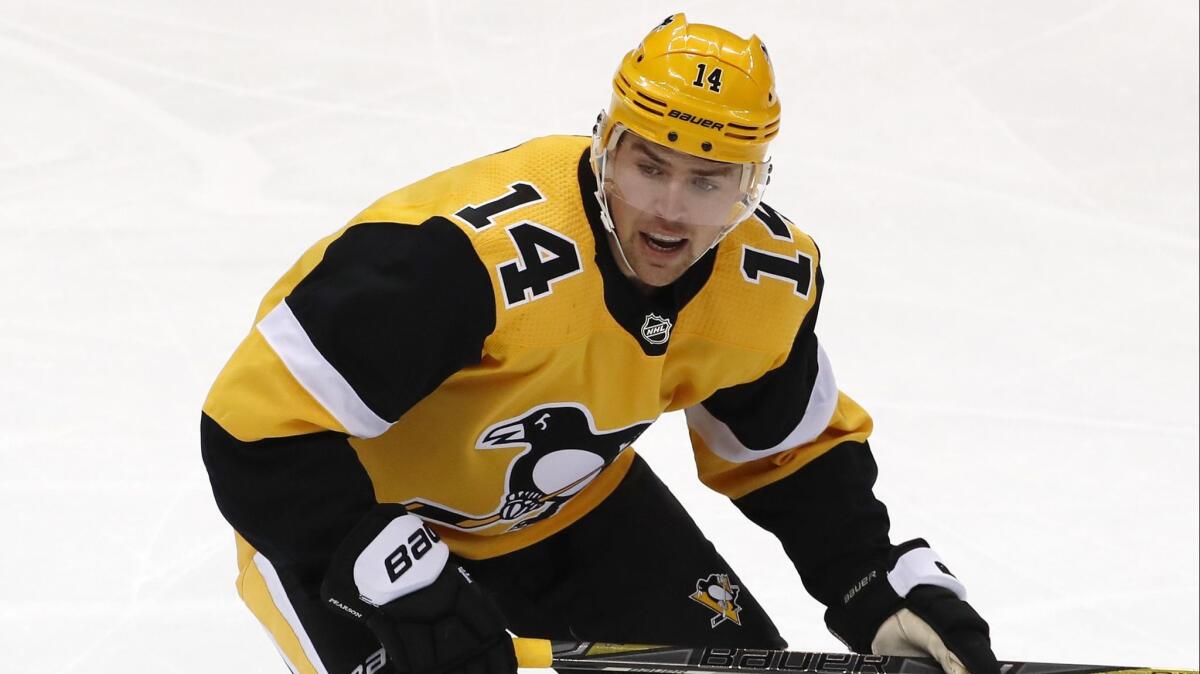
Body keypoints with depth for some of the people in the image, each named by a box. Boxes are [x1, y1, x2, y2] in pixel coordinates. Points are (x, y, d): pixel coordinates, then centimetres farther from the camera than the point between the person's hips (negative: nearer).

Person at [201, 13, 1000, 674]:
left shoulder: (770, 279, -17)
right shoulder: (468, 255, -39)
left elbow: (792, 451, 2)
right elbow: (262, 427, -38)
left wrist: (886, 591, -11)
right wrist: (402, 586, -43)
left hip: (564, 502, 6)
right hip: (359, 510, -6)